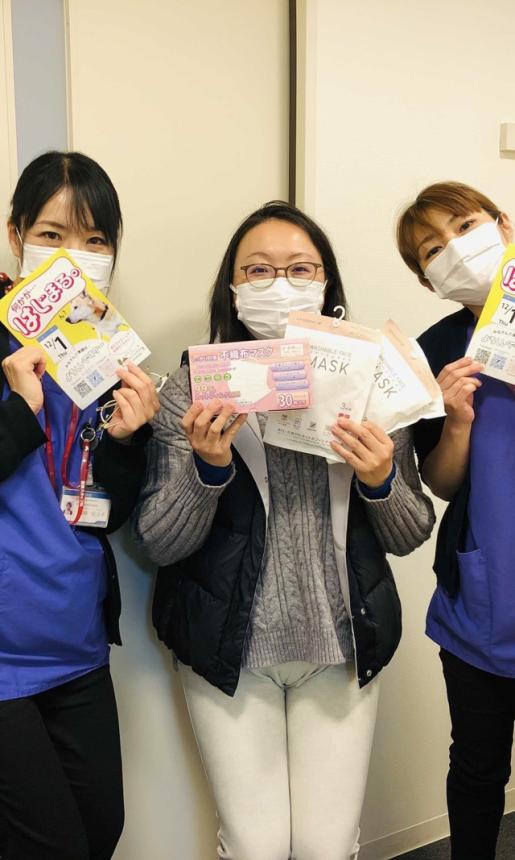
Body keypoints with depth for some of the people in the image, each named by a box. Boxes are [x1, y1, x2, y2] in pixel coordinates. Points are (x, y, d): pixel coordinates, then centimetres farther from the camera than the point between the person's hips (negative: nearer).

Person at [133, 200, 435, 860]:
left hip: (343, 646, 2)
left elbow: (411, 535, 2)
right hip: (230, 649, -1)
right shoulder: (193, 391, -6)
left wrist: (381, 481, -19)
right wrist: (208, 468, -25)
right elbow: (156, 543, -7)